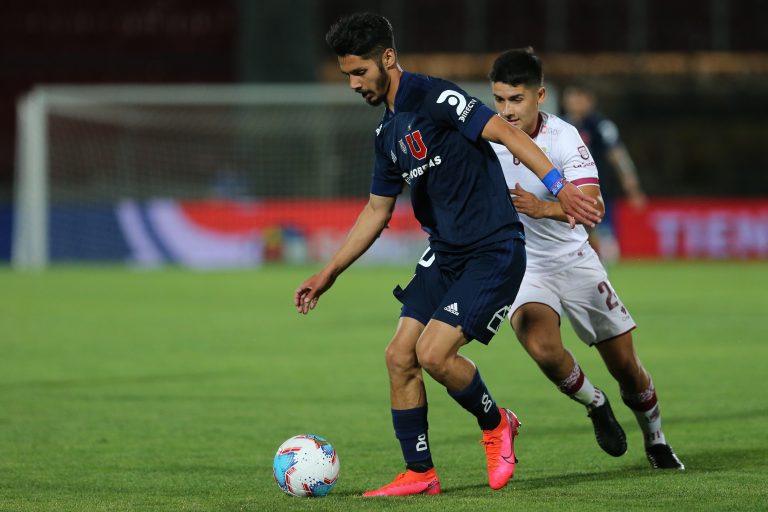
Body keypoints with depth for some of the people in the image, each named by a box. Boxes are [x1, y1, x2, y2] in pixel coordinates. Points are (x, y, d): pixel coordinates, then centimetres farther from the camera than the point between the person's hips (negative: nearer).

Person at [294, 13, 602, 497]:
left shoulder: (432, 97, -14)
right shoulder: (388, 133, 13)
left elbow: (507, 132, -21)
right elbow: (377, 210, 22)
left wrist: (560, 186, -32)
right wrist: (328, 274, 22)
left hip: (494, 252, -9)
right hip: (445, 254, 9)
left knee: (433, 353, -17)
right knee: (400, 356, 1)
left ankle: (496, 425, 11)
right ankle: (419, 474, 11)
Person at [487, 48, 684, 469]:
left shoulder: (563, 138, -18)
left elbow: (593, 206, -30)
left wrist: (544, 208, -46)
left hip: (574, 260, 0)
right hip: (518, 268, 0)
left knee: (626, 367, 7)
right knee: (543, 347, -30)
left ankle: (655, 440, 36)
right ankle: (595, 406, 1)